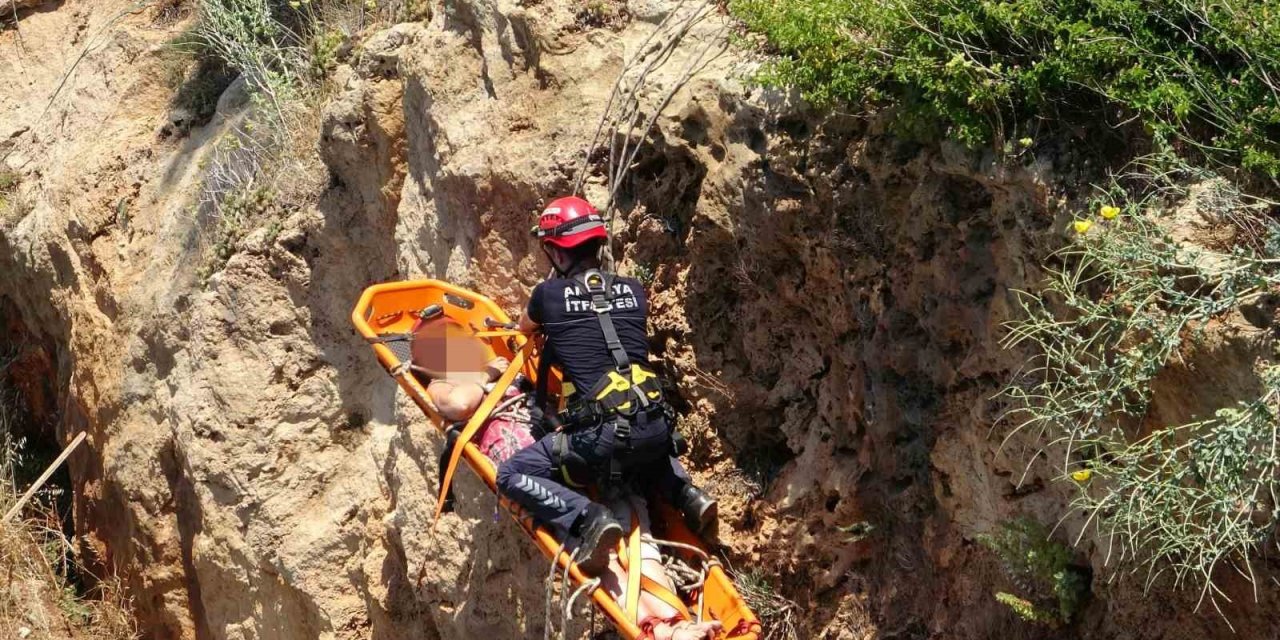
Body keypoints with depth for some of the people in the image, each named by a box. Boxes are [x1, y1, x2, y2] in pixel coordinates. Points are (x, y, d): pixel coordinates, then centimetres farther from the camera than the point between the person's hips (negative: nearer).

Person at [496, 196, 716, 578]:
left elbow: (525, 330, 30)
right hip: (655, 429, 6)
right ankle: (686, 495, 14)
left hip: (601, 435, -5)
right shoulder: (633, 290, 14)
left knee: (513, 476, 6)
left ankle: (586, 519, -16)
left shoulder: (549, 294, 5)